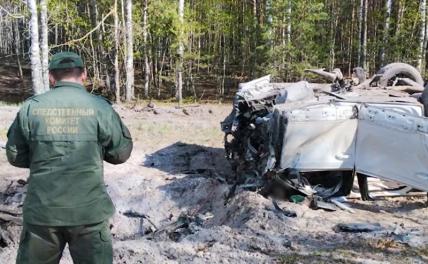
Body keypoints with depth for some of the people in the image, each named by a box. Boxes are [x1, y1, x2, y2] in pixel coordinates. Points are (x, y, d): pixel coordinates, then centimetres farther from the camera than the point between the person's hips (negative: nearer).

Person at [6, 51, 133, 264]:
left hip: (41, 210, 2)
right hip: (88, 210, -2)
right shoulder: (100, 108, -8)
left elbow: (15, 156, 6)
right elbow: (121, 153, 0)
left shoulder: (30, 108, -2)